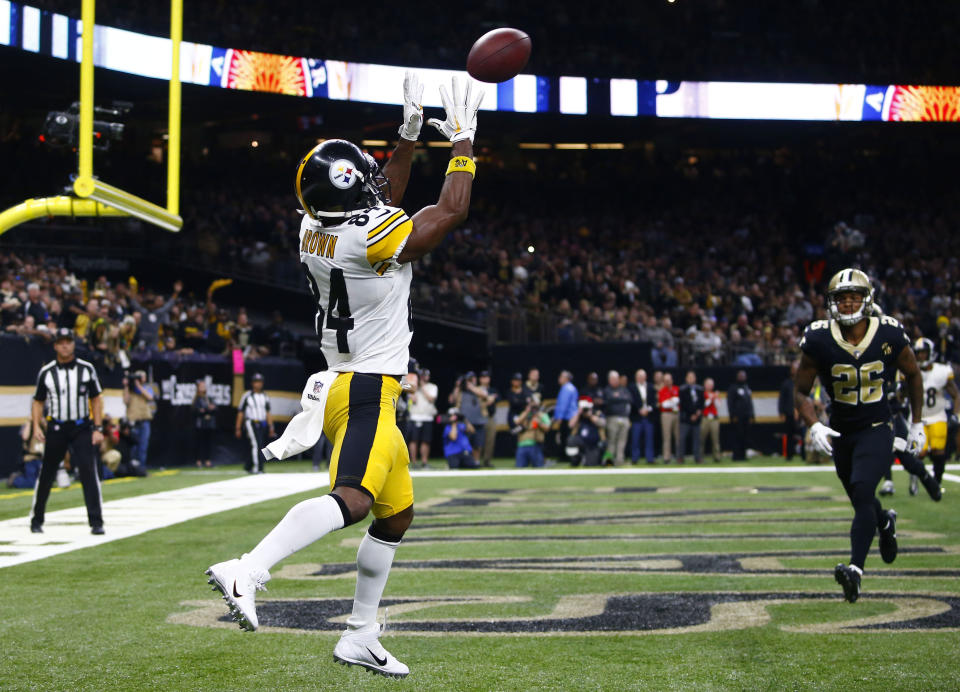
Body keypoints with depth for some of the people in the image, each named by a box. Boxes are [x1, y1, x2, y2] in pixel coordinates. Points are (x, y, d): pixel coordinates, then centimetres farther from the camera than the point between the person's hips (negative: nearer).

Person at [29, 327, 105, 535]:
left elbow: (96, 399, 7)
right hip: (56, 429, 1)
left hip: (81, 428, 0)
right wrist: (36, 426, -6)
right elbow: (38, 402, 9)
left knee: (89, 472, -11)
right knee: (46, 474, 7)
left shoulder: (87, 369, 3)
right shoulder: (46, 372, 3)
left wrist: (98, 428, -1)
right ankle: (36, 520, 21)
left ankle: (96, 522, -10)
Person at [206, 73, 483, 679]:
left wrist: (411, 133, 23)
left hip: (343, 386, 10)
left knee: (397, 513, 17)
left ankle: (361, 636, 19)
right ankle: (247, 572, -41)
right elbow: (452, 211, -3)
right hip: (366, 393, -10)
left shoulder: (316, 230, 6)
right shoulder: (377, 237, -17)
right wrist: (462, 142, 9)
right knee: (352, 500, -27)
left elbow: (383, 203, 25)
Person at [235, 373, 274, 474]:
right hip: (251, 423, -5)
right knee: (256, 444, -19)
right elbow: (240, 412, 2)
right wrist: (238, 428, 1)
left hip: (263, 424, 5)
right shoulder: (247, 396, 0)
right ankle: (258, 468, -23)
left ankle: (248, 466, 25)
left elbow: (268, 412, 14)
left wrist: (271, 426, 5)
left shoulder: (265, 396, 13)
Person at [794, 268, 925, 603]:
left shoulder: (890, 335, -12)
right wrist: (814, 426, -20)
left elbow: (913, 376, 7)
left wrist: (917, 424, 9)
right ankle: (885, 522, 54)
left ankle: (856, 569, -27)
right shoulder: (818, 340, -13)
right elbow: (801, 391, -3)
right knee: (861, 501, 17)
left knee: (862, 491, -23)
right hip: (841, 432, 3)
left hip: (876, 429, -2)